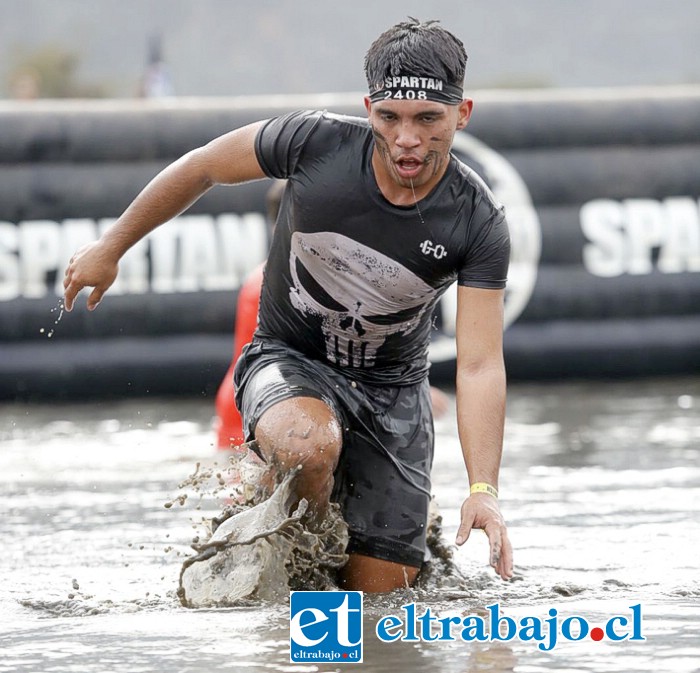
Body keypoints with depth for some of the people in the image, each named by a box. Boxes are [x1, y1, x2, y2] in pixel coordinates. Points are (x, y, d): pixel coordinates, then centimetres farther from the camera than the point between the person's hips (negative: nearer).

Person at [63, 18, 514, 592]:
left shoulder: (479, 222, -21)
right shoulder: (315, 143, -22)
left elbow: (480, 367, -23)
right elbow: (203, 167, -3)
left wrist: (483, 490, -37)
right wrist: (110, 248, 7)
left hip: (393, 393, 1)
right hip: (288, 359, -1)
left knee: (378, 592, -3)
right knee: (309, 446, -38)